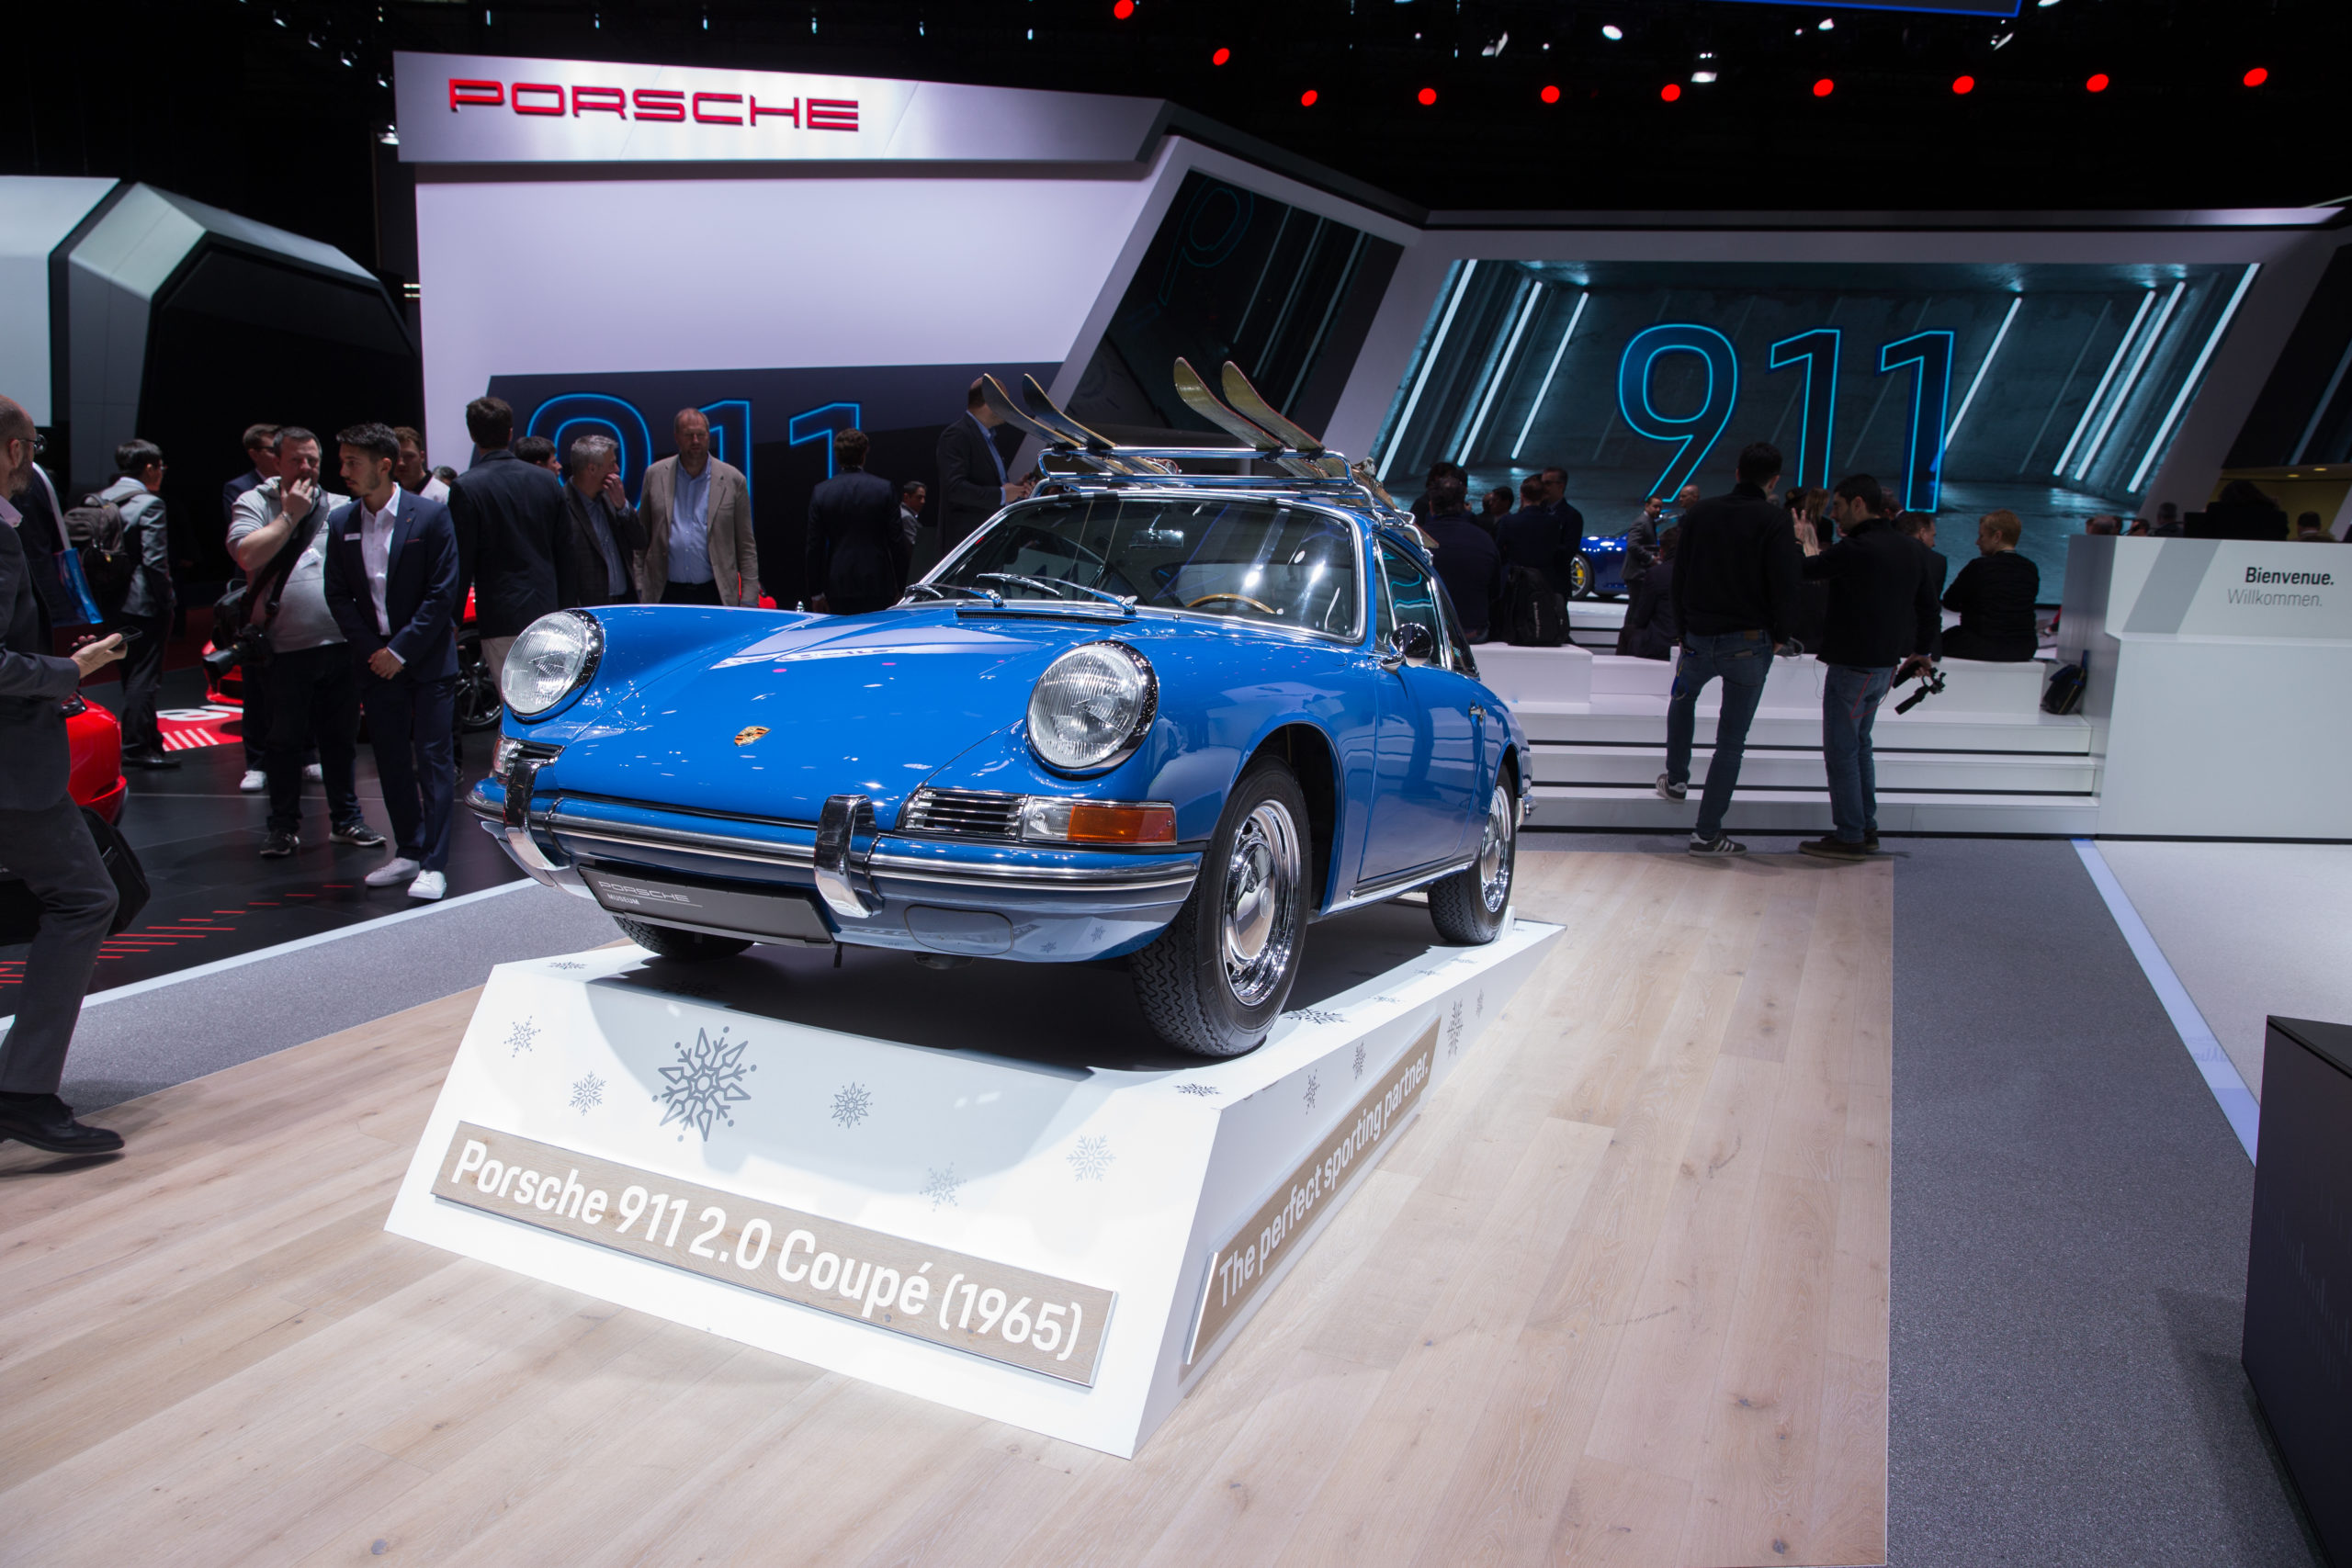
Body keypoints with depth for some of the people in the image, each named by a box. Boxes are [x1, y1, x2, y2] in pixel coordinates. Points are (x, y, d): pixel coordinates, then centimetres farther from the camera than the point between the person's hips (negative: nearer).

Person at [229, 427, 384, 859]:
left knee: (341, 739, 10)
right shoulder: (255, 503, 3)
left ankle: (345, 819, 21)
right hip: (285, 649, -2)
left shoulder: (339, 507, 12)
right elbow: (248, 556, -14)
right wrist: (290, 515, -9)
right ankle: (284, 826, 16)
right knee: (284, 742, 6)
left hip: (339, 644, 2)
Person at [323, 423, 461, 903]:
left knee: (433, 759, -4)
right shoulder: (341, 522, 6)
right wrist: (370, 649, -3)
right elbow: (338, 595, 9)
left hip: (427, 659, -4)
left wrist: (401, 650, -11)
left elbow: (442, 593, -9)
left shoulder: (430, 516, -7)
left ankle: (433, 864, -2)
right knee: (391, 760, 9)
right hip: (375, 660, 5)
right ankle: (408, 852, 21)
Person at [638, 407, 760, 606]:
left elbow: (746, 546, 4)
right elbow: (641, 538, 12)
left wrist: (749, 599, -1)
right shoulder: (655, 475, 9)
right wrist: (639, 589, 6)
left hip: (715, 595, -1)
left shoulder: (732, 479, 4)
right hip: (665, 594, 1)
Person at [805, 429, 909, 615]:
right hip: (878, 586, -1)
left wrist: (816, 592, 9)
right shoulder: (884, 489, -3)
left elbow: (814, 546, 3)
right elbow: (898, 542, -2)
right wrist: (901, 588, 6)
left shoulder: (820, 492, 1)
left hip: (838, 587, 1)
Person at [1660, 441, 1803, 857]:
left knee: (1682, 699, 34)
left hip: (1699, 639, 3)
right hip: (1750, 644, -3)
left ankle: (1676, 778, 40)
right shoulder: (1773, 520, -10)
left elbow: (1678, 579, 6)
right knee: (1731, 740, 3)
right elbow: (1785, 588, -13)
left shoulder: (1699, 513, 2)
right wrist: (1778, 637, 3)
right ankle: (1708, 832, 3)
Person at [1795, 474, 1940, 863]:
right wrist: (1922, 649, 29)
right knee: (1859, 744, 19)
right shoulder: (1911, 550, 10)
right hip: (1887, 663, 9)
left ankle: (1849, 836, 1)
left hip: (1853, 664, -9)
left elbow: (1804, 571, -12)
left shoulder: (1855, 549, -19)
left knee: (1841, 751, -2)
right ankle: (1867, 828, 24)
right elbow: (1927, 604, 18)